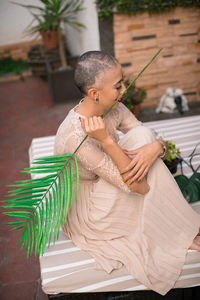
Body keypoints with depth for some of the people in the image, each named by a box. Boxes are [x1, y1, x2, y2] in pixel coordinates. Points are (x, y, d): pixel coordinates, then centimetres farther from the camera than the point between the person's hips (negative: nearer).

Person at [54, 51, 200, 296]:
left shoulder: (112, 109, -12)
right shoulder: (74, 136, -35)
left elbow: (151, 138, -7)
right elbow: (136, 186, -33)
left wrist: (154, 147, -31)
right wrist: (105, 140, -44)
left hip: (102, 190, 7)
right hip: (81, 210, -6)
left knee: (142, 135, -14)